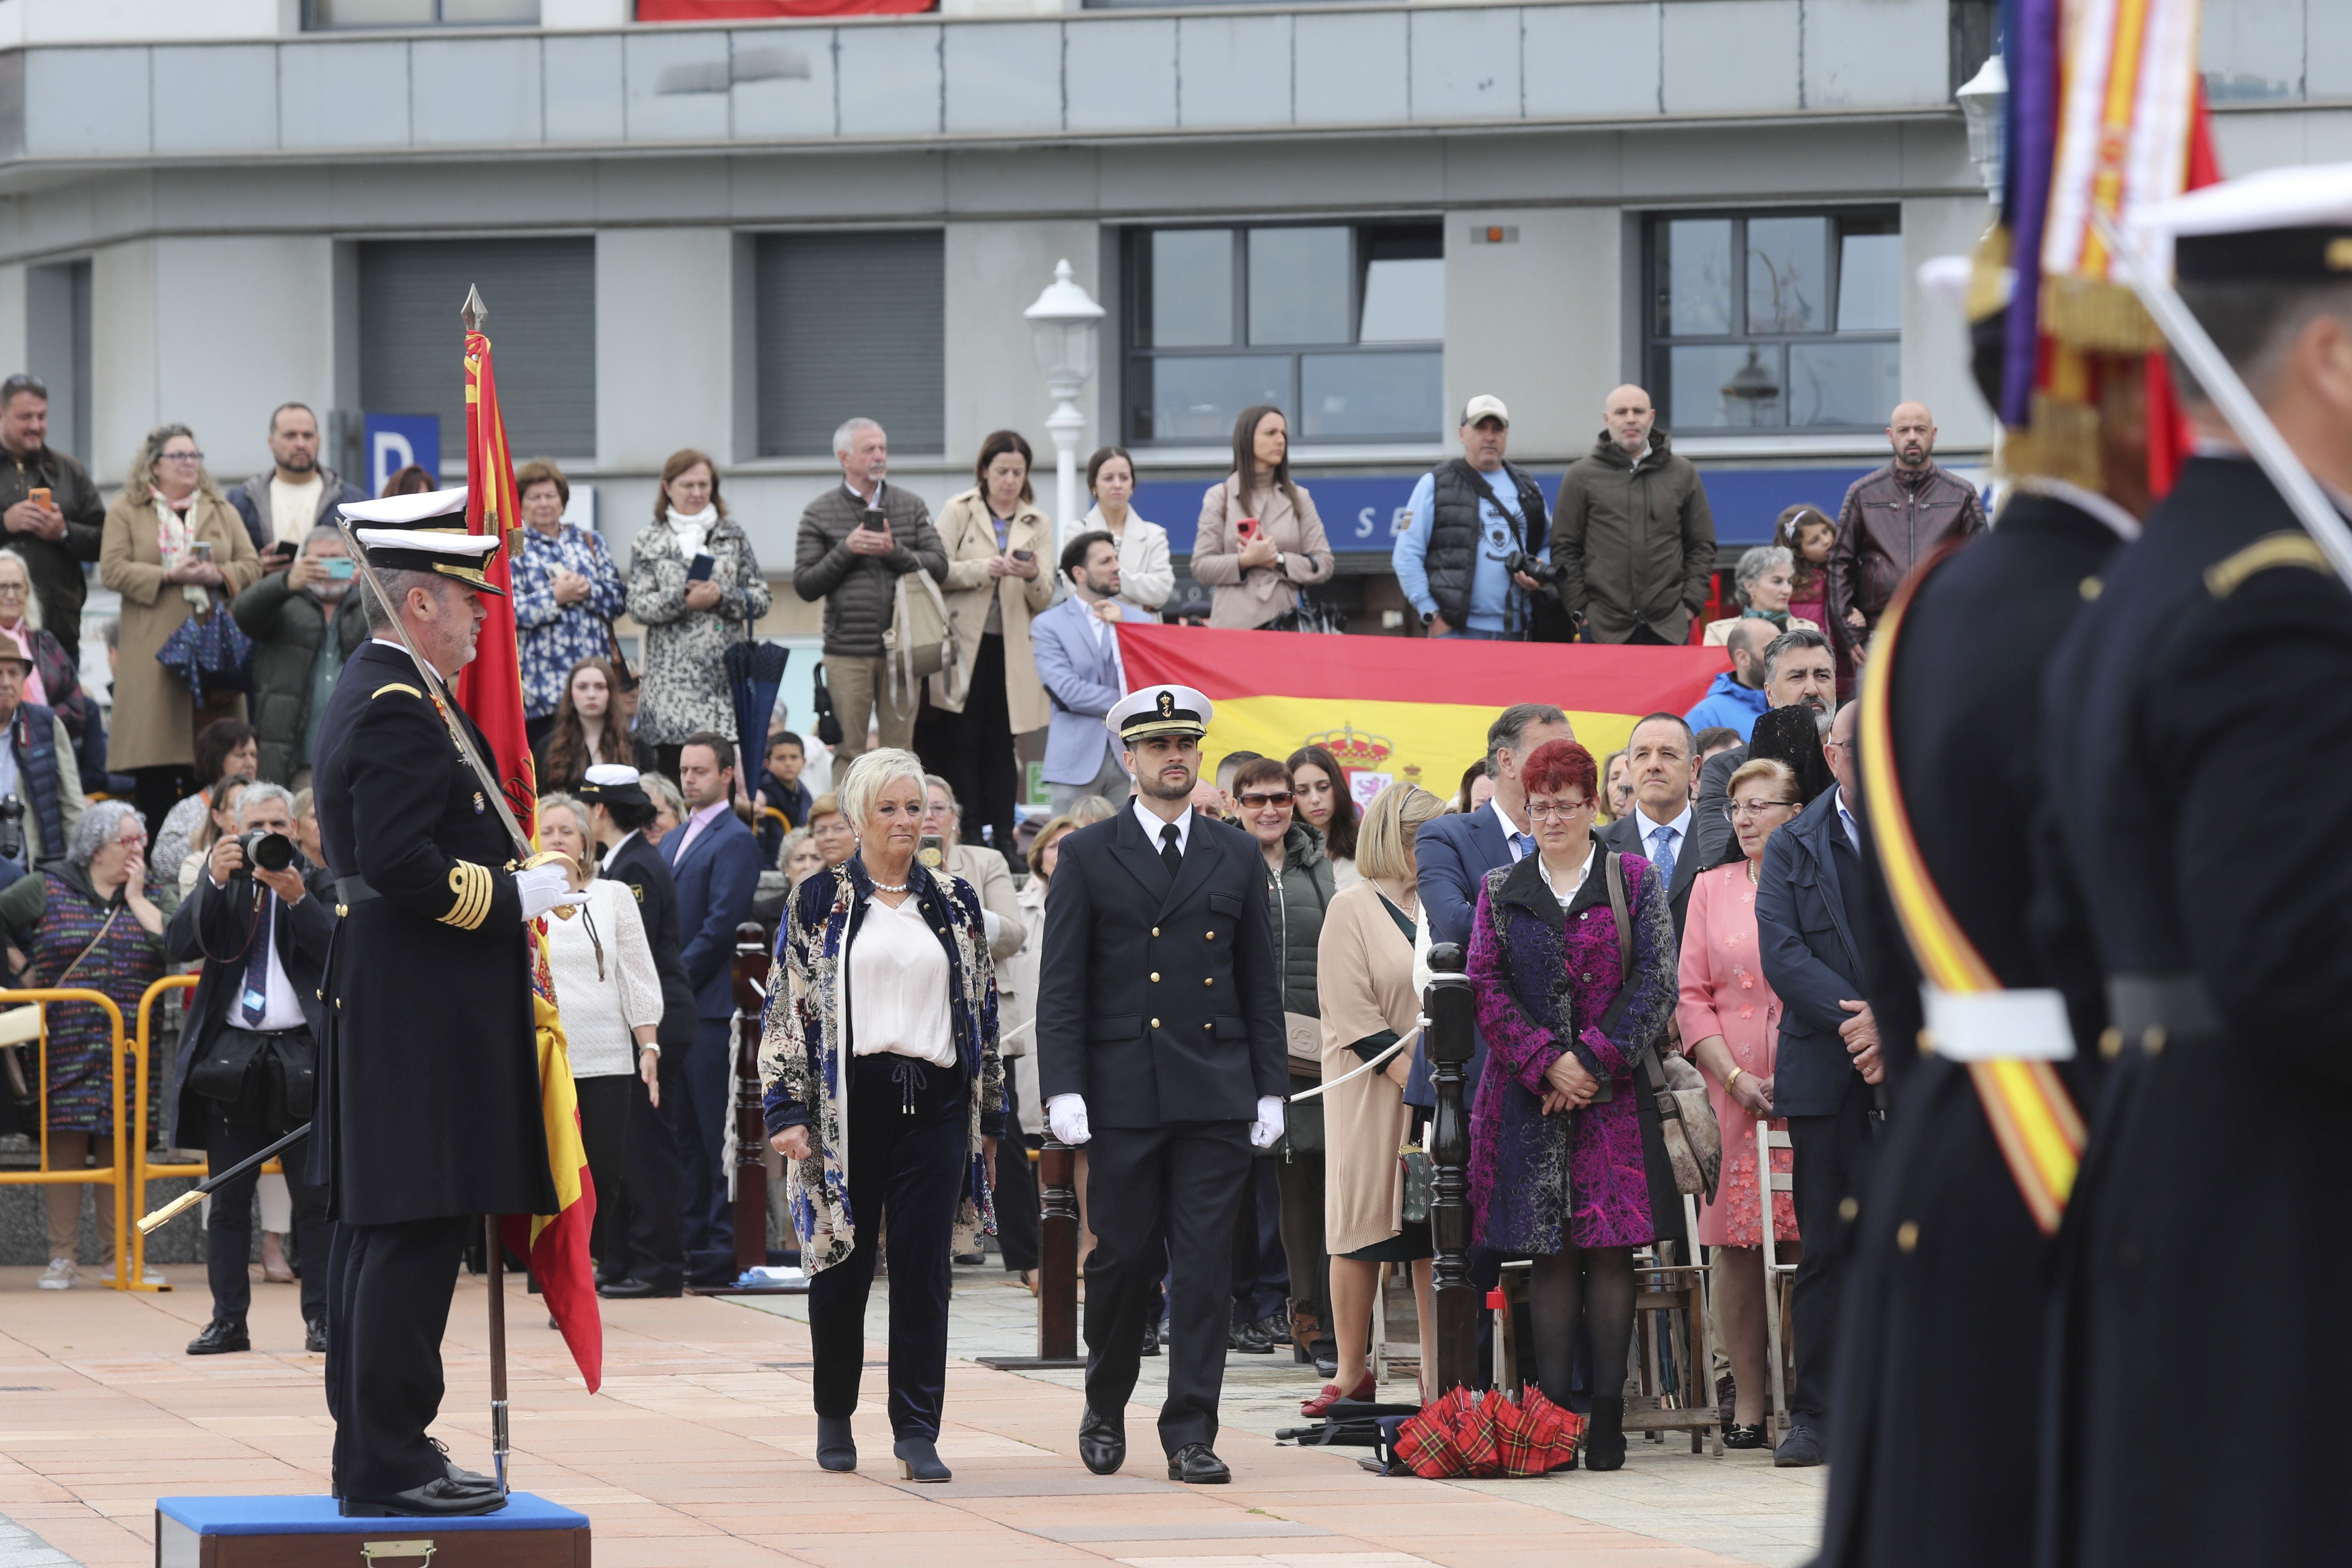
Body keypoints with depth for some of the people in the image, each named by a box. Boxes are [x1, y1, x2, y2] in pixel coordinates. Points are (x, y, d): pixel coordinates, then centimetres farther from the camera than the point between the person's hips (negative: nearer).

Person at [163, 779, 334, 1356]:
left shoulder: (316, 882, 6)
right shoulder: (220, 882, 10)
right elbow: (179, 946, -3)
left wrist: (296, 897, -22)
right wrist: (214, 882, -15)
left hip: (302, 1051, -2)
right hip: (230, 1052, 2)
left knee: (316, 1195, -4)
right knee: (227, 1199, 3)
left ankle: (321, 1319, 0)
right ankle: (229, 1320, 7)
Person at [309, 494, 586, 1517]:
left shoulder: (366, 695, 16)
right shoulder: (401, 712, -17)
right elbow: (402, 865, -25)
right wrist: (512, 896, -15)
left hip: (381, 1004, 11)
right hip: (424, 1015, -11)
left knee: (374, 1229, 13)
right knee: (417, 1234, -10)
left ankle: (368, 1449, 18)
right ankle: (388, 1465, -10)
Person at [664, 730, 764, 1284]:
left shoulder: (735, 841, -6)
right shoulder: (672, 842, 20)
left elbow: (722, 924, -14)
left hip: (710, 1005, -8)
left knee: (717, 1132, -6)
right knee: (684, 1134, 10)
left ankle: (723, 1248, -5)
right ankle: (691, 1240, 14)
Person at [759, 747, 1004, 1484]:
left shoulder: (955, 903, 11)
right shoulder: (819, 902, 4)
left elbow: (983, 1009, 15)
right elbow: (788, 1009, 2)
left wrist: (988, 1112, 11)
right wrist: (787, 1110, -6)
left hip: (935, 1100, 1)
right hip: (849, 1101, -1)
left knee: (924, 1270, -3)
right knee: (844, 1265, 6)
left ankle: (918, 1432, -2)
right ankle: (834, 1419, 22)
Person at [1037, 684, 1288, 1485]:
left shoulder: (1237, 857, 12)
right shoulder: (1088, 857, 4)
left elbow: (1262, 984, 13)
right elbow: (1061, 987, 1)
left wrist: (1271, 1088, 6)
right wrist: (1063, 1088, -9)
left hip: (1218, 1093, 2)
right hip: (1123, 1095, -2)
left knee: (1206, 1263, -3)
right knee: (1123, 1256, 3)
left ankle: (1191, 1434, -1)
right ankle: (1105, 1409, 24)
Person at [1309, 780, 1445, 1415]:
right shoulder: (1354, 908, -4)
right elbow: (1354, 1015, -10)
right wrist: (1415, 1079, -16)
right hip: (1375, 1096, -4)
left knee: (1437, 1239, 2)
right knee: (1363, 1232, 0)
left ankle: (1439, 1380, 3)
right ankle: (1352, 1373, 8)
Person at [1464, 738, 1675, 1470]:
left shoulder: (1635, 882, 7)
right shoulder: (1500, 890, 12)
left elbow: (1655, 981, 0)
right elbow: (1485, 986, 4)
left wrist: (1595, 1061, -10)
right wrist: (1546, 1062, -9)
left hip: (1614, 1092, -1)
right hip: (1530, 1096, 1)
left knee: (1611, 1247, -5)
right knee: (1550, 1251, -2)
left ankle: (1608, 1417, -4)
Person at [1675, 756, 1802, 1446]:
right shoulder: (1712, 888, 13)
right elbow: (1692, 997, 10)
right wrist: (1734, 1077, -3)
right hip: (1735, 1088, 2)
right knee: (1736, 1242, -1)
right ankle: (1747, 1404, 3)